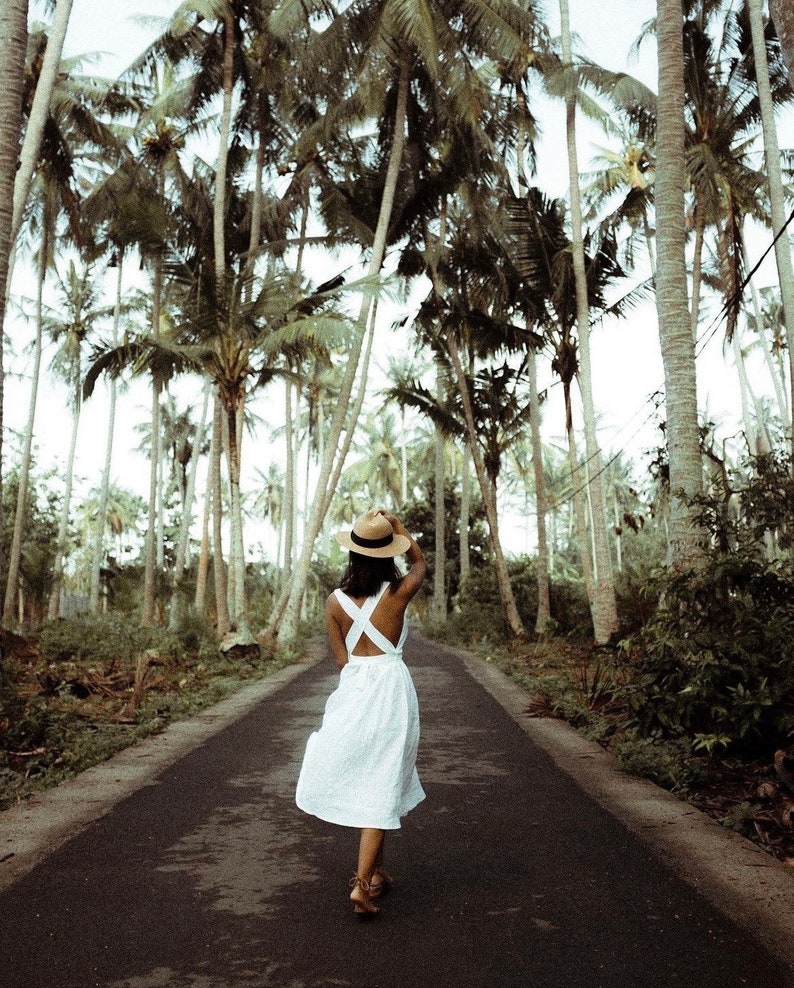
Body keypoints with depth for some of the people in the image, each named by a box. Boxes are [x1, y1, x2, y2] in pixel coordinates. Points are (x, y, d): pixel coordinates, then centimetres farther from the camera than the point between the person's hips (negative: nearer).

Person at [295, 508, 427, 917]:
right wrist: (397, 525, 11)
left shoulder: (335, 602, -3)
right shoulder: (397, 592, -9)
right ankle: (363, 882, -1)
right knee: (381, 788, 3)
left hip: (351, 689, 3)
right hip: (392, 687, -3)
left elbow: (342, 658, 3)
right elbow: (420, 564, 13)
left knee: (359, 781, 19)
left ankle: (377, 871, 32)